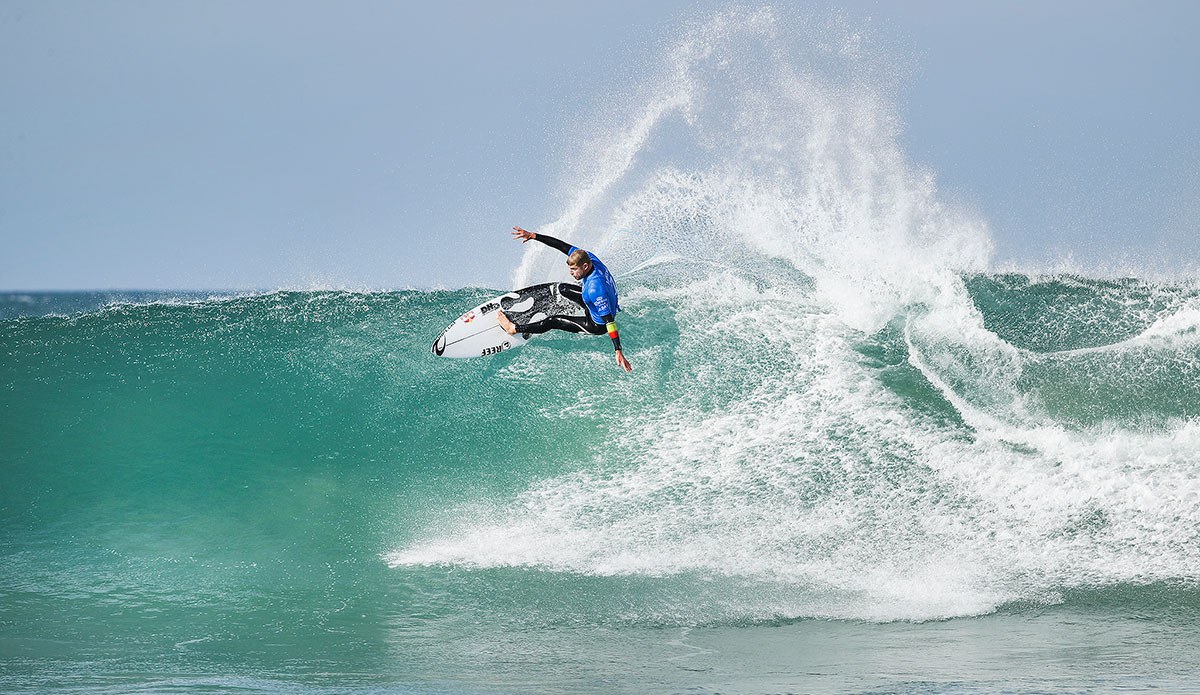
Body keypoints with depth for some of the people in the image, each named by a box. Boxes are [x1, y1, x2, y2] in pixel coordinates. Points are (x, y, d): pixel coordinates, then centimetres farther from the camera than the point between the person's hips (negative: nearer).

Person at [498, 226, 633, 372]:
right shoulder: (588, 257, -20)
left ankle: (514, 329, 19)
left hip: (597, 325, -8)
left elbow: (609, 322, -42)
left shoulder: (595, 289, -43)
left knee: (554, 321, 0)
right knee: (563, 289, 24)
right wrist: (533, 236, -16)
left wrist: (619, 352, -43)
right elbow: (562, 246, -12)